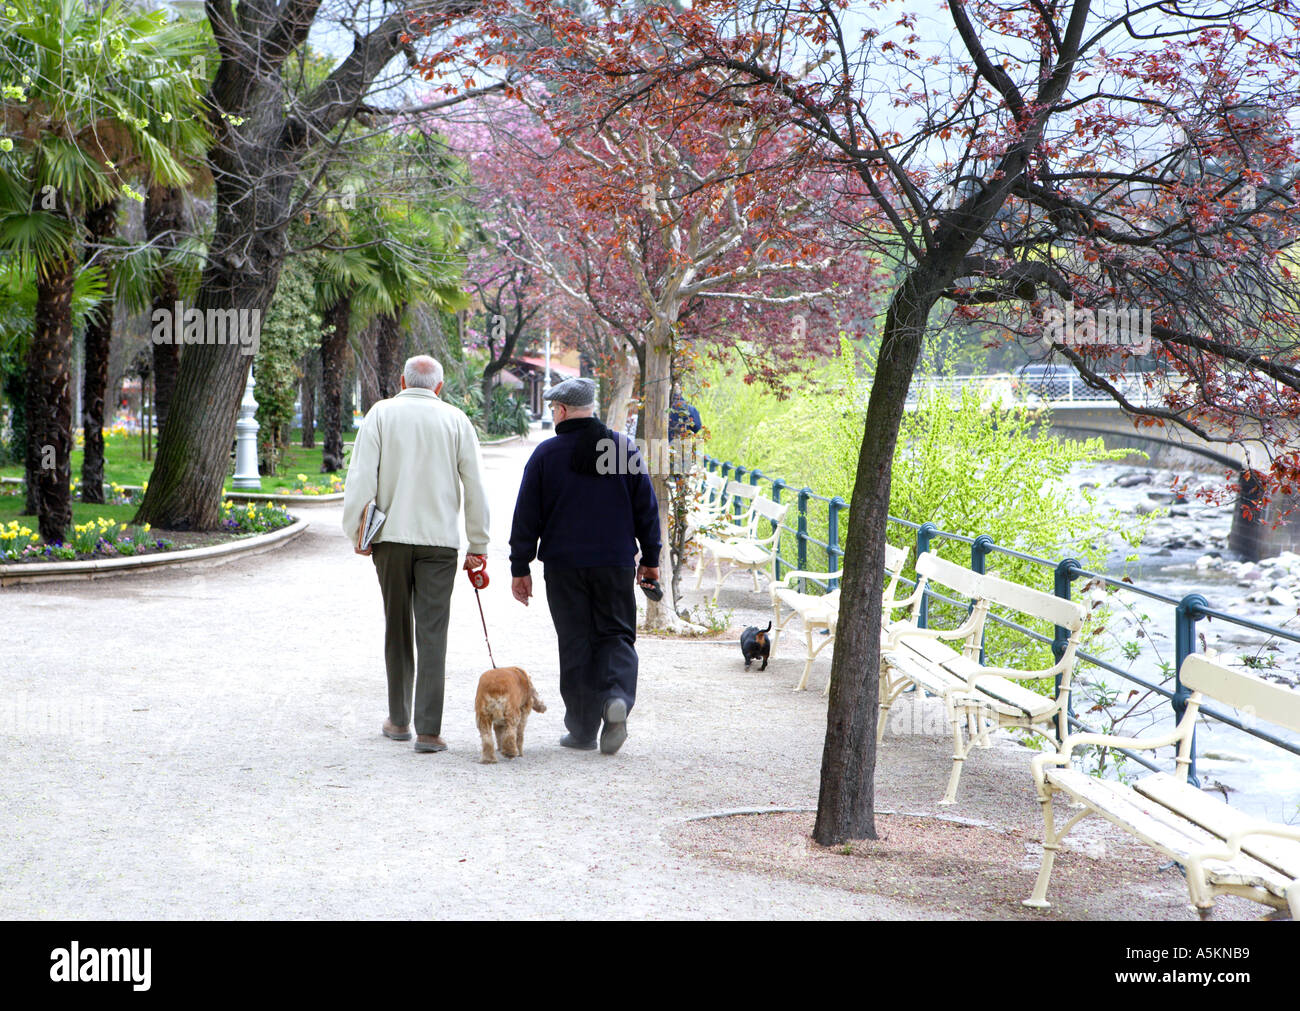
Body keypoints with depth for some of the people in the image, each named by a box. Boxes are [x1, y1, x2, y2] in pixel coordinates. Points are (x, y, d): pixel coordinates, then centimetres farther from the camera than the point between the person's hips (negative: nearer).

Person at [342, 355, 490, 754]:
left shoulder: (381, 414, 2)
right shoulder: (455, 419, 3)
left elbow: (361, 476, -6)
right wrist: (478, 546, 8)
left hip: (391, 537, 1)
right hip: (439, 539, -1)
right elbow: (475, 487, 2)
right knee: (433, 634, -2)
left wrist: (356, 534, 0)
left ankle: (399, 720, 22)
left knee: (397, 630, 14)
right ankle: (429, 729, -8)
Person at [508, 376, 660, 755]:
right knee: (616, 635, 10)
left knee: (576, 643, 6)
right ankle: (617, 697, -17)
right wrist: (650, 559, 14)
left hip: (564, 567, -1)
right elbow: (646, 508, 5)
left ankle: (582, 730, 8)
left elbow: (526, 516, -1)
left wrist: (520, 568, 5)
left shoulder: (546, 454, -3)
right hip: (616, 564, 1)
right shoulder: (625, 448, 3)